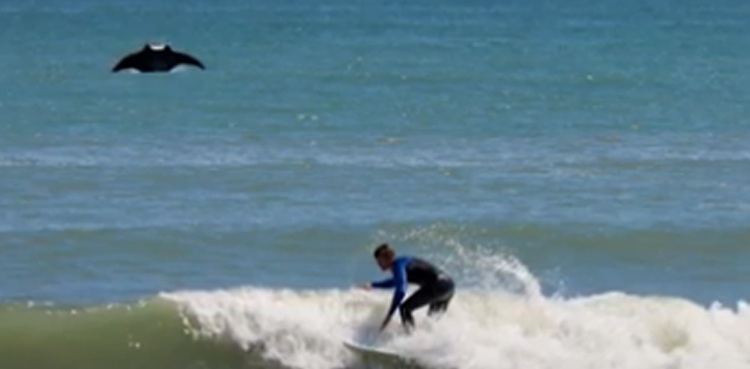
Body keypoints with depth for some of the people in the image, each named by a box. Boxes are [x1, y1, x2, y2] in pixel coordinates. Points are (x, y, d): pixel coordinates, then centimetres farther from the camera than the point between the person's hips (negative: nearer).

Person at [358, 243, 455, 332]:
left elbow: (400, 291, -22)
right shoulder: (403, 261, 20)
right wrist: (372, 285, 42)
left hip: (437, 286, -10)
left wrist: (389, 315, -23)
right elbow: (396, 281, 41)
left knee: (405, 308, -6)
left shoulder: (398, 264, -9)